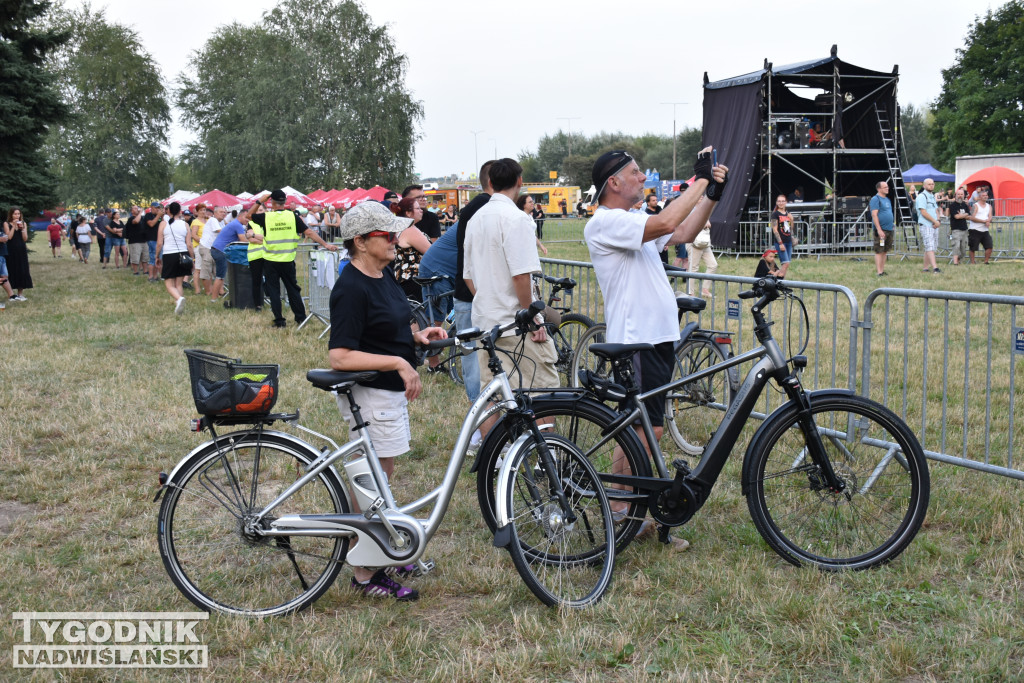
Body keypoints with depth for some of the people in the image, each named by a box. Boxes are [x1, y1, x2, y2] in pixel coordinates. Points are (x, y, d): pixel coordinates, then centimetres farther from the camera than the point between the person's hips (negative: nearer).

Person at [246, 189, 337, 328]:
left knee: (273, 291, 6)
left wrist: (259, 202, 10)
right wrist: (326, 245, -5)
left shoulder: (266, 217, -8)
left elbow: (249, 216, 10)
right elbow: (309, 233, -7)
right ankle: (301, 317, 16)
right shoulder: (292, 216, -4)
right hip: (288, 260, 2)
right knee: (293, 289, 14)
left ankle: (279, 320, 5)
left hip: (270, 261, -2)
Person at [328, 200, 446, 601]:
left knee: (380, 478, 19)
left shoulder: (384, 275, 8)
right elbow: (340, 356, -26)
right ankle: (365, 576, 12)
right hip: (370, 395, -9)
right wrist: (398, 362, -28)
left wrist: (417, 336, 4)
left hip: (392, 391, 9)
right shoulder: (351, 288, -22)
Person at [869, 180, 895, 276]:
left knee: (885, 251, 11)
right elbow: (874, 215, -17)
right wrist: (879, 229, -21)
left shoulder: (887, 199, 18)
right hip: (881, 230, -9)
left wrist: (893, 223, 19)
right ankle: (879, 272, -6)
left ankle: (882, 270, 17)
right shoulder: (875, 199, -9)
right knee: (879, 251, -6)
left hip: (889, 229, 9)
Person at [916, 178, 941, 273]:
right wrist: (934, 221, -12)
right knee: (930, 247, -14)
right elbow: (923, 212, -15)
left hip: (934, 226, 8)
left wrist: (937, 221, 0)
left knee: (929, 247, 8)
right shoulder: (922, 197, -8)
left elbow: (936, 210, 20)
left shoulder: (933, 196, 19)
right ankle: (934, 267, -21)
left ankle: (926, 267, 12)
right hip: (926, 225, -8)